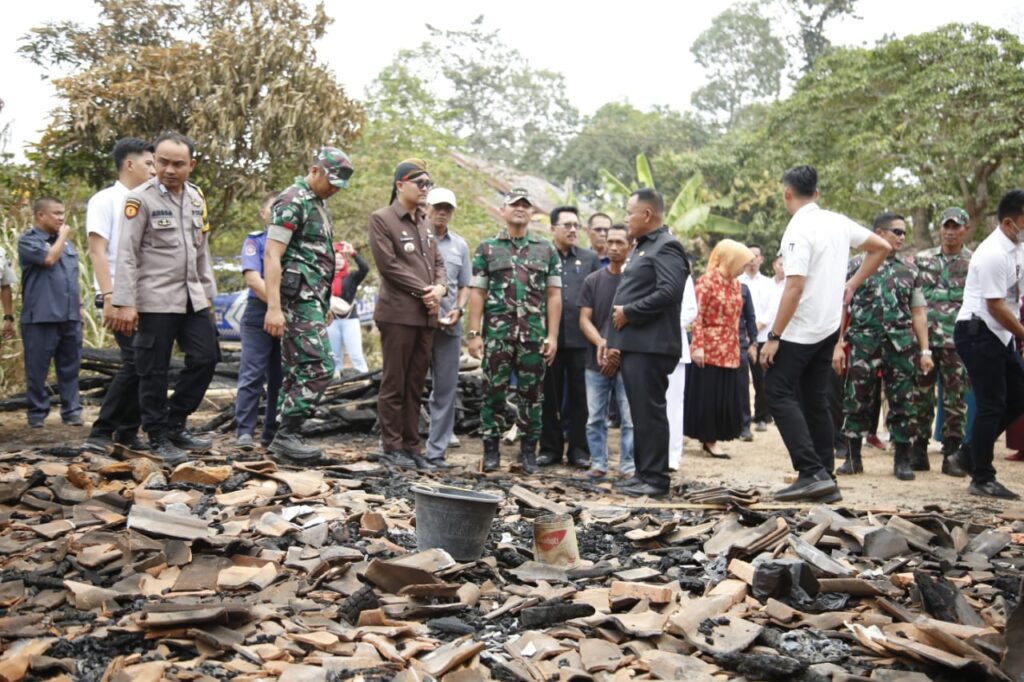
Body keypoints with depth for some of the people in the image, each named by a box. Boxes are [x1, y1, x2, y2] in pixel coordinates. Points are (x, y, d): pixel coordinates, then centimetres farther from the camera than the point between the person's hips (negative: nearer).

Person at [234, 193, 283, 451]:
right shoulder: (255, 241, 5)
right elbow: (253, 279, -8)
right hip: (259, 313, -3)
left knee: (280, 378, 6)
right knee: (252, 375, -7)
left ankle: (272, 433, 13)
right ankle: (244, 431, -7)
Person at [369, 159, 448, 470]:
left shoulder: (424, 223, 19)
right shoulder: (381, 219, -3)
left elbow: (438, 262, 17)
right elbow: (388, 263, -12)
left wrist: (440, 288, -4)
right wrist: (424, 291, -12)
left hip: (426, 315, 7)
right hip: (398, 313, -7)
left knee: (416, 385, 9)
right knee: (394, 384, -1)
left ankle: (412, 446, 13)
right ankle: (392, 447, 6)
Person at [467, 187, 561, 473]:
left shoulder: (547, 250, 9)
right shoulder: (487, 248, 7)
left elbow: (554, 295, 7)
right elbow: (477, 292, 3)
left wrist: (552, 336, -1)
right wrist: (474, 334, -5)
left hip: (534, 334, 1)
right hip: (496, 332, -1)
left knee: (531, 394, 5)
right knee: (494, 392, 2)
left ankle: (528, 452, 14)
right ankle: (491, 450, 11)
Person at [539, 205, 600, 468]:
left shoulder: (590, 258, 10)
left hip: (581, 338, 1)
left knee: (579, 397, 5)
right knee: (550, 396, 6)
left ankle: (578, 449, 13)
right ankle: (550, 448, 15)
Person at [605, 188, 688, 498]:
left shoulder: (666, 247, -9)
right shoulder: (643, 247, 22)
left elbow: (669, 291, -23)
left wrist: (628, 313, -16)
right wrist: (614, 339, 18)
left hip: (649, 345, -10)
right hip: (632, 344, 10)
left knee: (649, 412, -7)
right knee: (640, 412, 12)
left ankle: (656, 479, -1)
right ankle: (643, 473, 19)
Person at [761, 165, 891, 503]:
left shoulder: (799, 230, -16)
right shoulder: (838, 222, 8)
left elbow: (794, 288, -22)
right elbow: (882, 247, 16)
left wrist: (773, 337, -19)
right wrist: (852, 284, 17)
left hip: (800, 330, -8)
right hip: (828, 327, 8)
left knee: (779, 395, -5)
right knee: (816, 401, 12)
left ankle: (813, 473, -13)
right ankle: (825, 479, 12)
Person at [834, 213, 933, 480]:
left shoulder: (909, 270, 12)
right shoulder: (856, 265, 4)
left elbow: (918, 312, 12)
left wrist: (925, 350, 6)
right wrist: (838, 345, -5)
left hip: (902, 346, 2)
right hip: (864, 344, -2)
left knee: (902, 402, 3)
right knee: (857, 401, 2)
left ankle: (902, 460, 14)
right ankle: (853, 457, 15)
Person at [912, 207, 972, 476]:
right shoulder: (922, 259, 9)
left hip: (957, 342, -1)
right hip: (924, 339, 2)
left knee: (955, 399, 1)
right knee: (922, 396, 6)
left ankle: (951, 454, 8)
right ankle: (919, 451, 15)